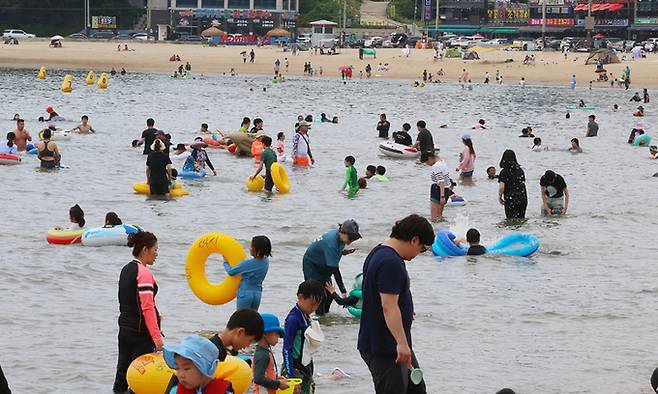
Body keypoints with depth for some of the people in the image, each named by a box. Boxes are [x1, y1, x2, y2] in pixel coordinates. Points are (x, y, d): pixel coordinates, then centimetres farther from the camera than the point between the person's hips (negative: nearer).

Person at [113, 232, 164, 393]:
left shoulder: (126, 269, 11)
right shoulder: (144, 273, -15)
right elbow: (147, 307, -20)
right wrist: (157, 336, -21)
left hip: (124, 329, 8)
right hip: (141, 332, -8)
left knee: (122, 373, 10)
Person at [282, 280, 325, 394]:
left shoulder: (306, 317, 9)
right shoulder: (293, 319, -17)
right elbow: (287, 349, -19)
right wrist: (291, 376, -22)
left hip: (306, 368, 9)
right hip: (294, 369, -9)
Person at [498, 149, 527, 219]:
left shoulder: (504, 172, -10)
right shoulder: (520, 170, 6)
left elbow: (501, 187, -14)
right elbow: (523, 184, 11)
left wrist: (500, 197, 2)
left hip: (510, 200, -5)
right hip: (522, 199, 5)